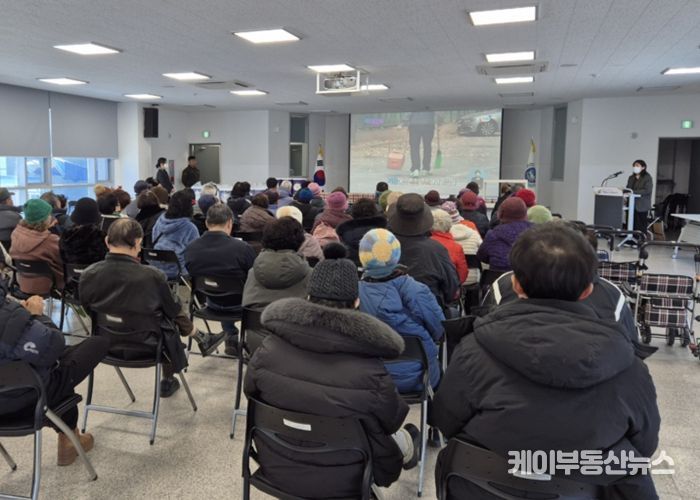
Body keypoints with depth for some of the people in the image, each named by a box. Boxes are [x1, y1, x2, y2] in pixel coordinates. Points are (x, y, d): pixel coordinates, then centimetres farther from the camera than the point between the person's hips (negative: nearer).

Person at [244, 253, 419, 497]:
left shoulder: (268, 349, -17)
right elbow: (391, 423, -10)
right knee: (400, 436, 23)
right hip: (339, 484, -3)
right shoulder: (370, 372, -27)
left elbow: (251, 394, 1)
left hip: (275, 467, 4)